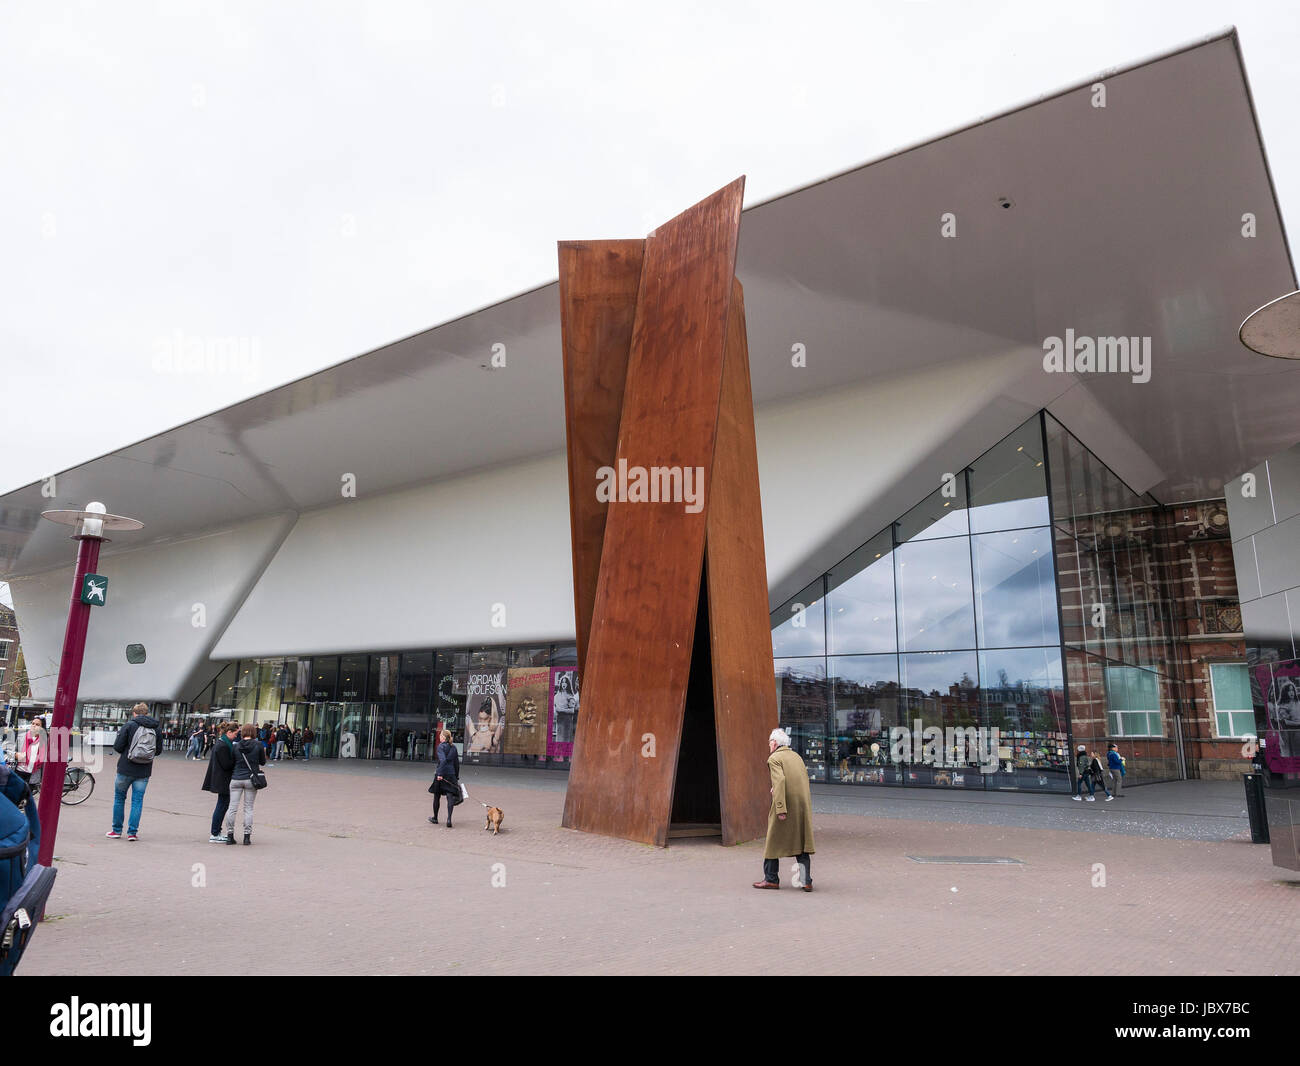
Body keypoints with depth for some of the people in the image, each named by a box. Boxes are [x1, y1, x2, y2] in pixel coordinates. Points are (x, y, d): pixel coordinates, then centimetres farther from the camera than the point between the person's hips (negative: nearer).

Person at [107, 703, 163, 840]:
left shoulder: (129, 726, -7)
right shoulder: (157, 728, 3)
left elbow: (117, 747, -8)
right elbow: (158, 750, 7)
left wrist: (124, 752, 12)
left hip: (126, 769, -2)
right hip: (144, 772, 2)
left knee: (119, 798, 14)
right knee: (137, 800, 7)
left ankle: (117, 830, 21)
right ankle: (132, 832, 5)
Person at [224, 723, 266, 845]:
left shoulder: (236, 745, 0)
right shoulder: (258, 745, -6)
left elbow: (232, 762, 7)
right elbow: (263, 762, 3)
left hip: (236, 779, 1)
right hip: (251, 779, -1)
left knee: (232, 807, 7)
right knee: (248, 808, 6)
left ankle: (230, 835, 8)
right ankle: (247, 836, 6)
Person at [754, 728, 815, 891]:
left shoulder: (774, 758, -6)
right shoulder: (796, 756, 17)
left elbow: (779, 781, -18)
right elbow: (804, 779, 18)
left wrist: (780, 809, -22)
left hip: (785, 804, -6)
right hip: (803, 804, 6)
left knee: (774, 841, 7)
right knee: (801, 841, 10)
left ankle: (771, 879, 14)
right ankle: (806, 881, 6)